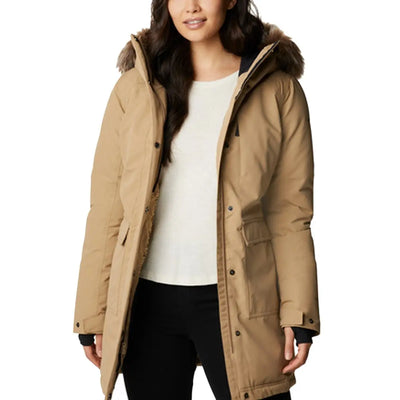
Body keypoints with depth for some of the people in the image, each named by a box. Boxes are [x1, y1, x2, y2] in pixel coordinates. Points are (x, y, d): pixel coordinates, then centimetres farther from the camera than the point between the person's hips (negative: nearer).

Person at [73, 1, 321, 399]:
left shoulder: (277, 89, 2)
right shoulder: (134, 88, 5)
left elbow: (290, 210, 1)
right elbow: (106, 210, 5)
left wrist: (298, 315, -5)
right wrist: (92, 315, 3)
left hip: (236, 302, -1)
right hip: (148, 301, 2)